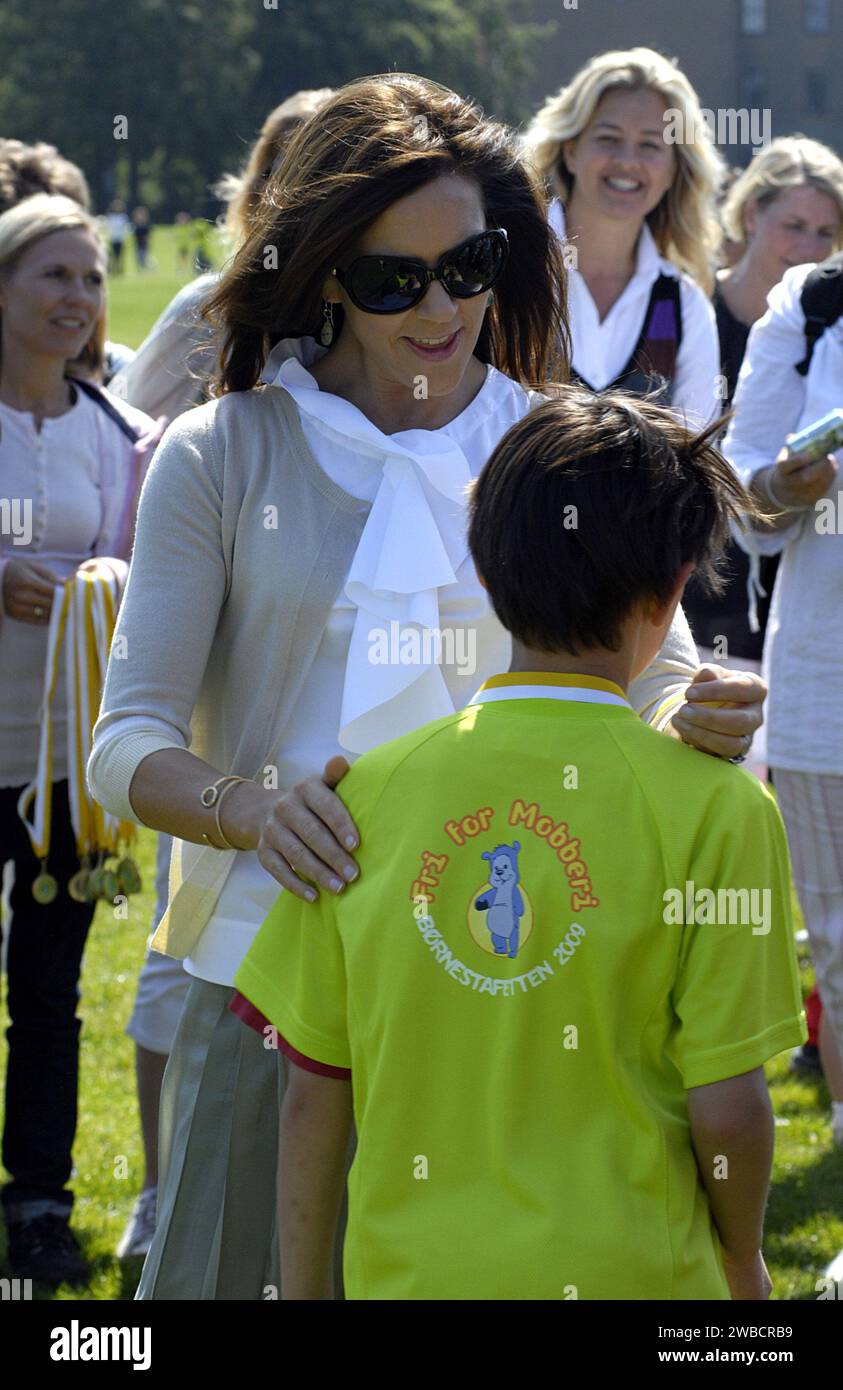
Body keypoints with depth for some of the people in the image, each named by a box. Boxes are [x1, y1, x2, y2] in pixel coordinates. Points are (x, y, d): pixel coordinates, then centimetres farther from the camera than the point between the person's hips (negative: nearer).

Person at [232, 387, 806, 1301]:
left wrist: (303, 1292, 13)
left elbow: (312, 1093, 1)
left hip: (405, 1271, 3)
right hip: (629, 1275, -3)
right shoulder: (714, 808, -10)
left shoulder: (372, 791, -2)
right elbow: (726, 1107, -9)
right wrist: (741, 1264, 10)